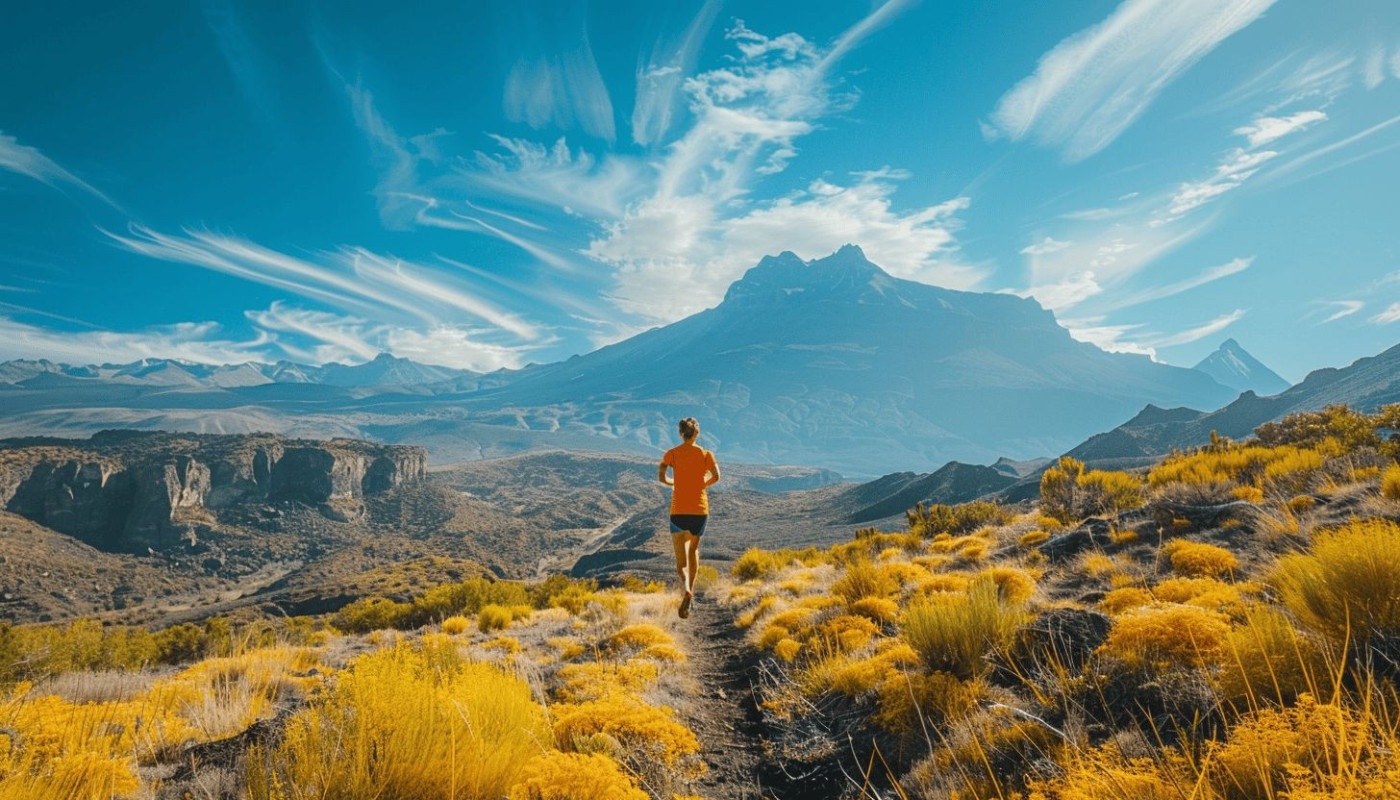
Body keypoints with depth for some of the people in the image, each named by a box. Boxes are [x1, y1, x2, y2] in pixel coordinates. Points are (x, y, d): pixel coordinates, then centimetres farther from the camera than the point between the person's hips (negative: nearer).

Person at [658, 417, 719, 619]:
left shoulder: (672, 453, 1)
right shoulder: (705, 454, 2)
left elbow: (661, 477, -9)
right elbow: (716, 476, -10)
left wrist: (674, 482, 12)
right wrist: (702, 485, 9)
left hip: (678, 510, -1)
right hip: (700, 509, 1)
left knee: (681, 558, -2)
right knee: (693, 549, 24)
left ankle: (686, 590, -29)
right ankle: (691, 590, 23)